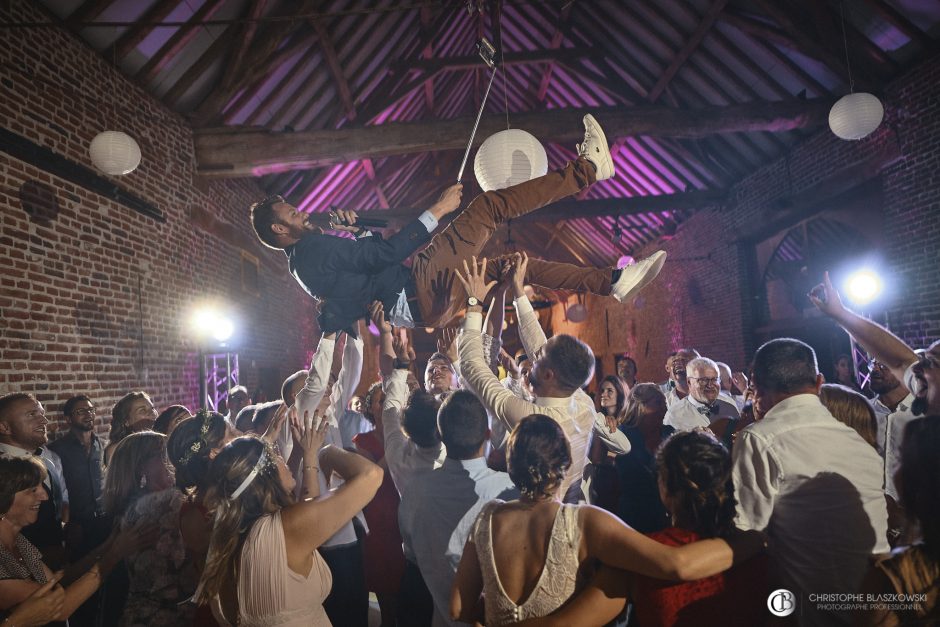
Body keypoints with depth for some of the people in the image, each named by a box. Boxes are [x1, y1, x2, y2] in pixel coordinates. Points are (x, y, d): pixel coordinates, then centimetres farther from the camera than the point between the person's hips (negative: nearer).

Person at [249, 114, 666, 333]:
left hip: (424, 310, 10)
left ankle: (613, 282, 15)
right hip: (420, 290, -10)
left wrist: (353, 229, 14)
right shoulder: (314, 247, -11)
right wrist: (437, 211, -12)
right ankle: (590, 165, 4)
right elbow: (386, 252, -19)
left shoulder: (304, 261, 20)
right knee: (491, 204, -9)